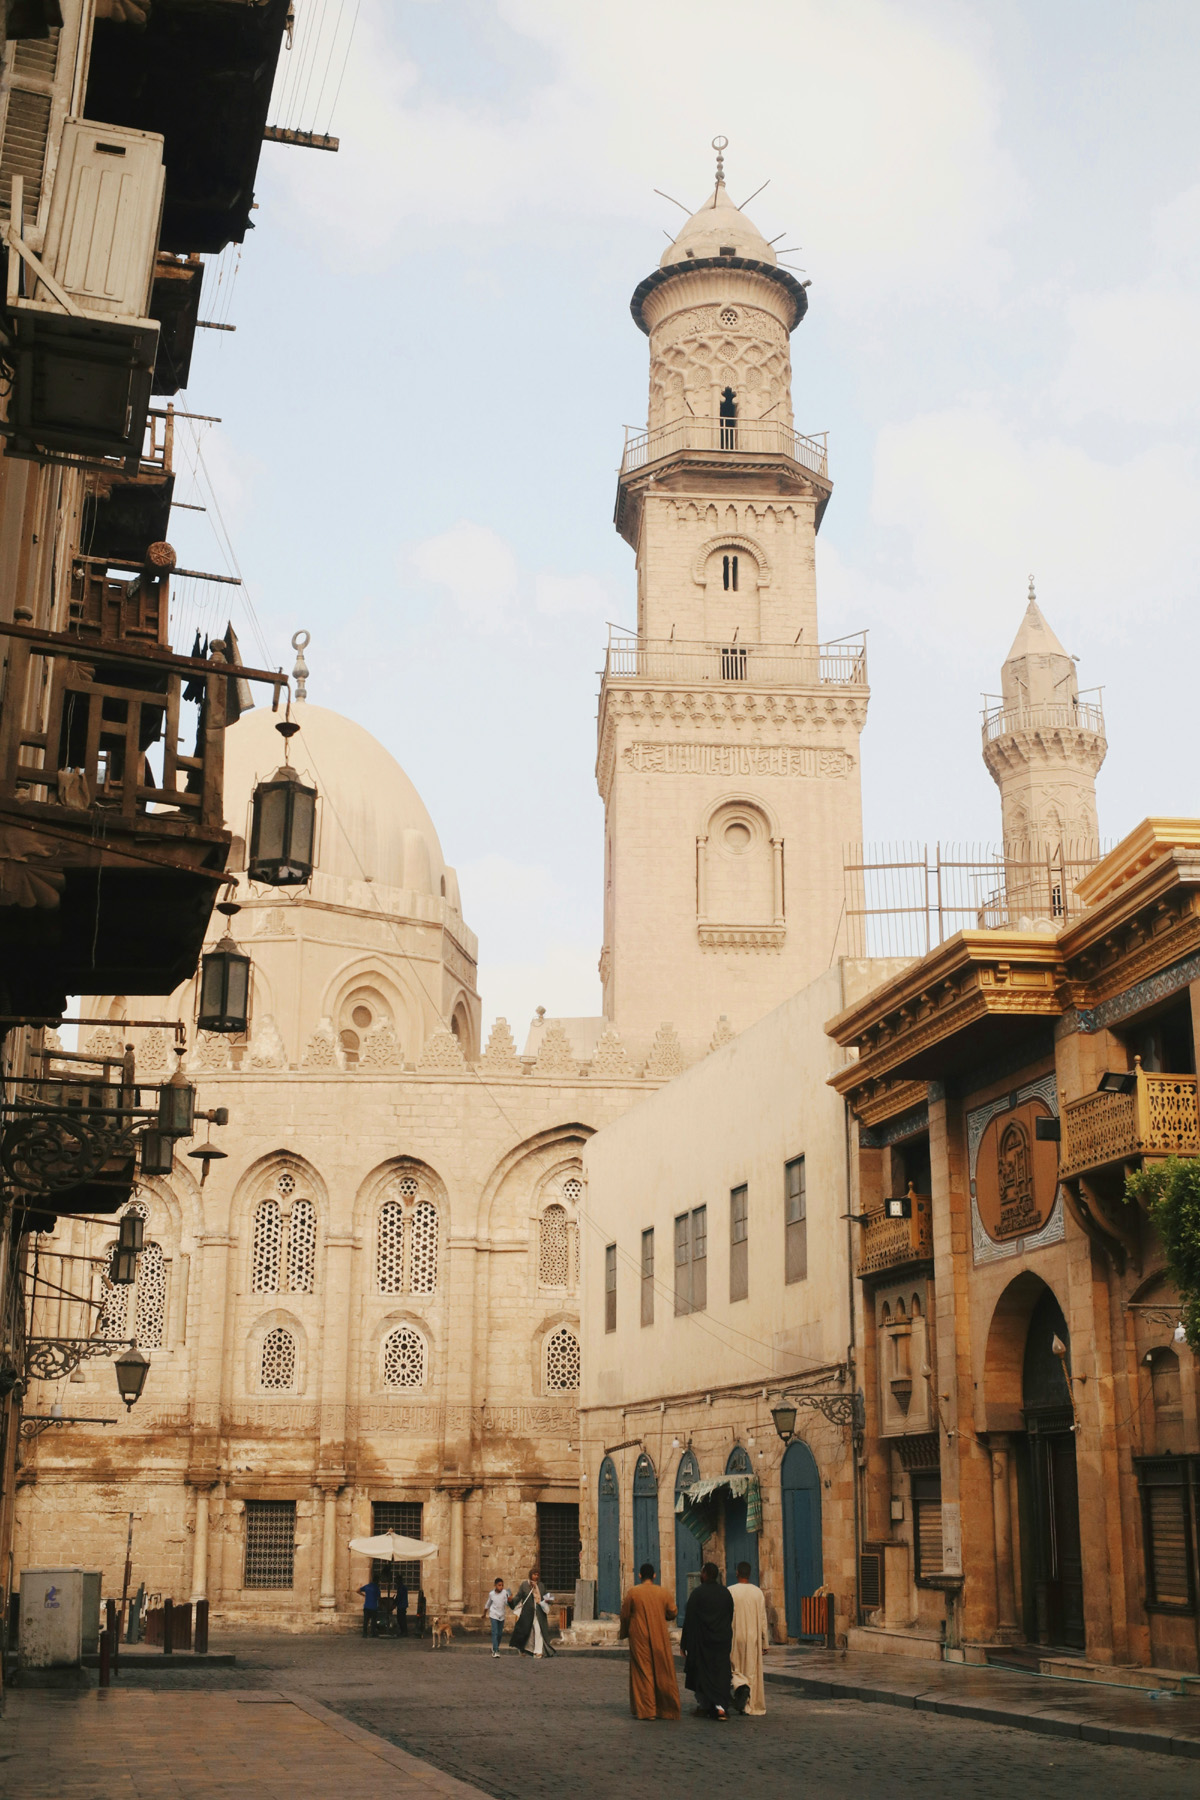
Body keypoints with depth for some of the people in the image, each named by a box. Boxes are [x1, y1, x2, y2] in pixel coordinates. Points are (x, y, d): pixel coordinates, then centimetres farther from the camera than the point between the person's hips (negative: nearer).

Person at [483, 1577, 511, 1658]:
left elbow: (507, 1602, -18)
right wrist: (484, 1614, 22)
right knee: (495, 1632, -12)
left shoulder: (505, 1592, -7)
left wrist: (509, 1599, -40)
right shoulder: (491, 1594, -3)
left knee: (500, 1633, 11)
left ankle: (495, 1647, 33)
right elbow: (487, 1604, 12)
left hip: (502, 1616, 2)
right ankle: (495, 1651, -14)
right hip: (494, 1615, -2)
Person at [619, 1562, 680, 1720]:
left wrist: (624, 1633, 16)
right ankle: (666, 1709, 13)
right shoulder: (662, 1593, -1)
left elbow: (625, 1615, -2)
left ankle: (646, 1710, 0)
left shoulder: (633, 1593, -7)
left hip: (639, 1638, -2)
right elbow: (672, 1613, 6)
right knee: (662, 1672, 10)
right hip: (660, 1638, 2)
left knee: (642, 1672, 4)